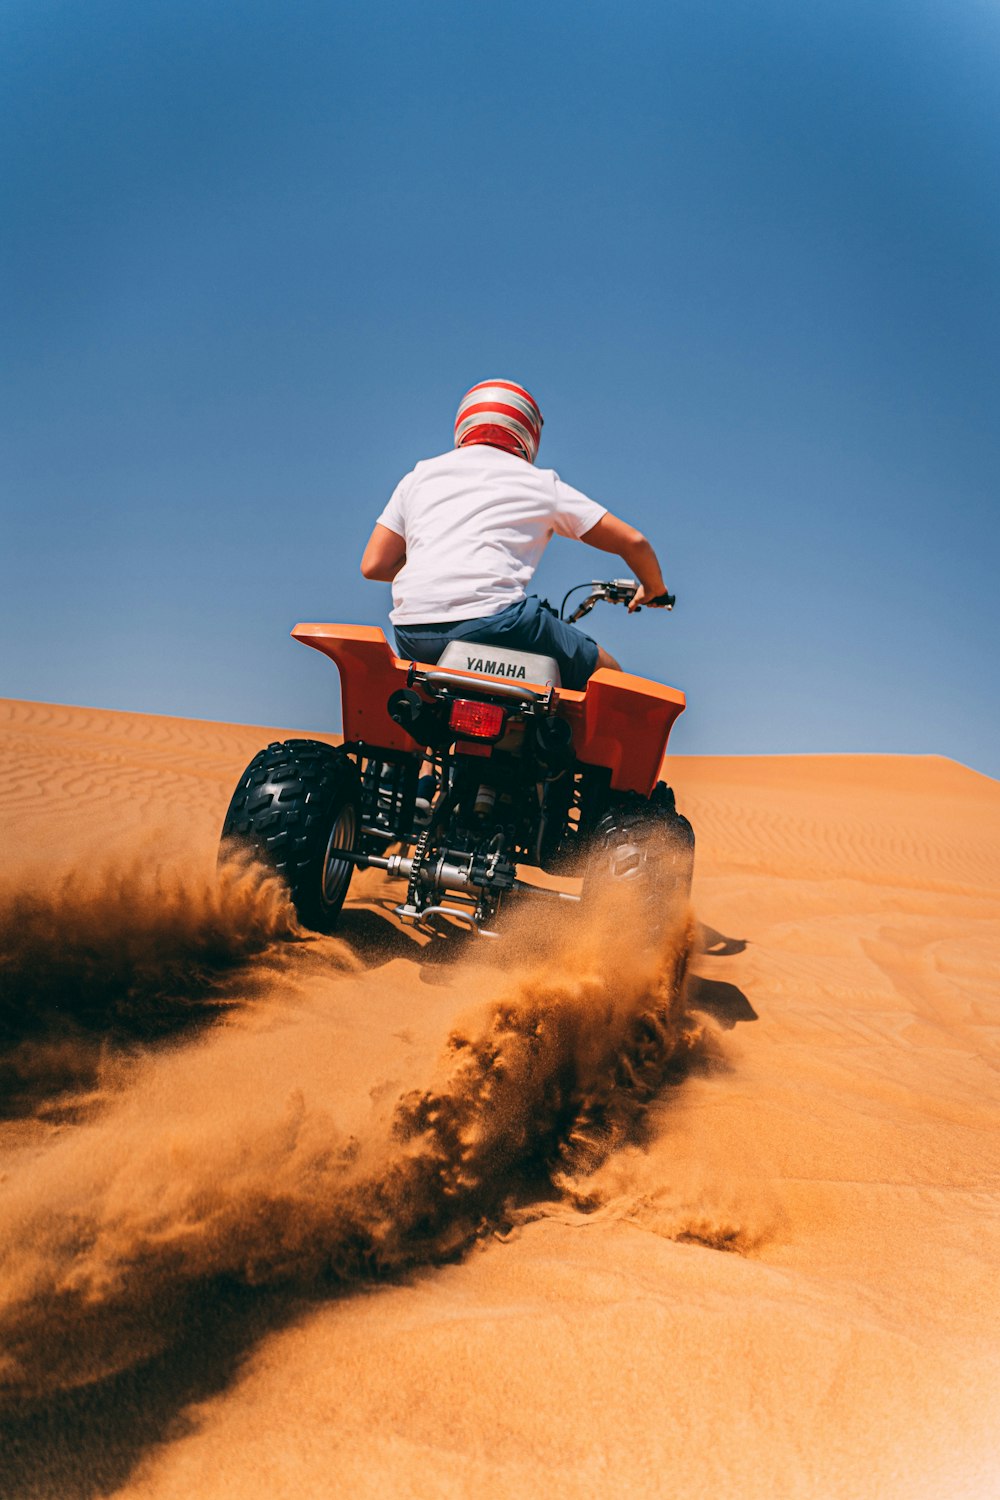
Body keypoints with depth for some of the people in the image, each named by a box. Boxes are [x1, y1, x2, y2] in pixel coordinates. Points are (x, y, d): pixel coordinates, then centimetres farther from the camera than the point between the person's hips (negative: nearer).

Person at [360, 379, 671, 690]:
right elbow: (632, 541, 18)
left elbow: (373, 565, 17)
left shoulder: (420, 475, 23)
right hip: (493, 620, -4)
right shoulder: (540, 482, 18)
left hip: (414, 636, 4)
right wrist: (654, 590, 38)